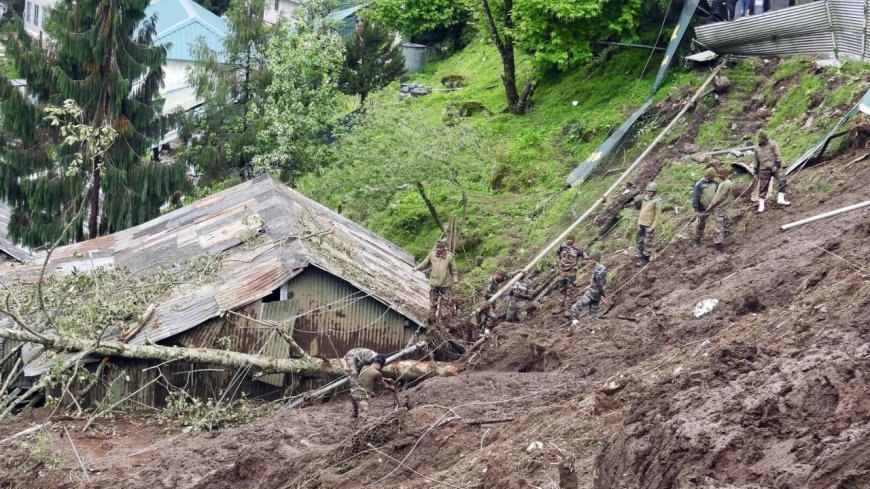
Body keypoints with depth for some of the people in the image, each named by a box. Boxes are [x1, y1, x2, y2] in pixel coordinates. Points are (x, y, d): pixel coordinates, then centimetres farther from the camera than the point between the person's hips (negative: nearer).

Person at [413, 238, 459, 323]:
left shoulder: (450, 257, -7)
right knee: (433, 303, 8)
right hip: (434, 284, 1)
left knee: (445, 303, 5)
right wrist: (417, 268, -2)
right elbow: (425, 263, 11)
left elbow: (454, 271, 1)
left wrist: (455, 282, -1)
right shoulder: (432, 254, -3)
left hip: (445, 285, -1)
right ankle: (431, 319, 19)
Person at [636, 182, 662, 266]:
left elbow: (657, 216, -14)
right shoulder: (645, 198, 6)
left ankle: (645, 259, 13)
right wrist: (639, 221, 14)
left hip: (649, 225, -7)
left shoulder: (657, 201, -15)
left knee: (647, 242, 1)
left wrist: (652, 227, -17)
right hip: (642, 224, 7)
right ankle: (640, 257, 24)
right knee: (639, 240, 11)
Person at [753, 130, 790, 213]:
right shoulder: (757, 148, 12)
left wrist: (777, 165, -17)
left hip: (774, 168, -3)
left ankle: (780, 199, -22)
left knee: (782, 181, -24)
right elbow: (756, 160, 21)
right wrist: (756, 171, 20)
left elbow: (778, 155, -7)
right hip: (764, 170, 3)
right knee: (762, 187, 4)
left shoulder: (773, 144, -2)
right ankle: (761, 205, 12)